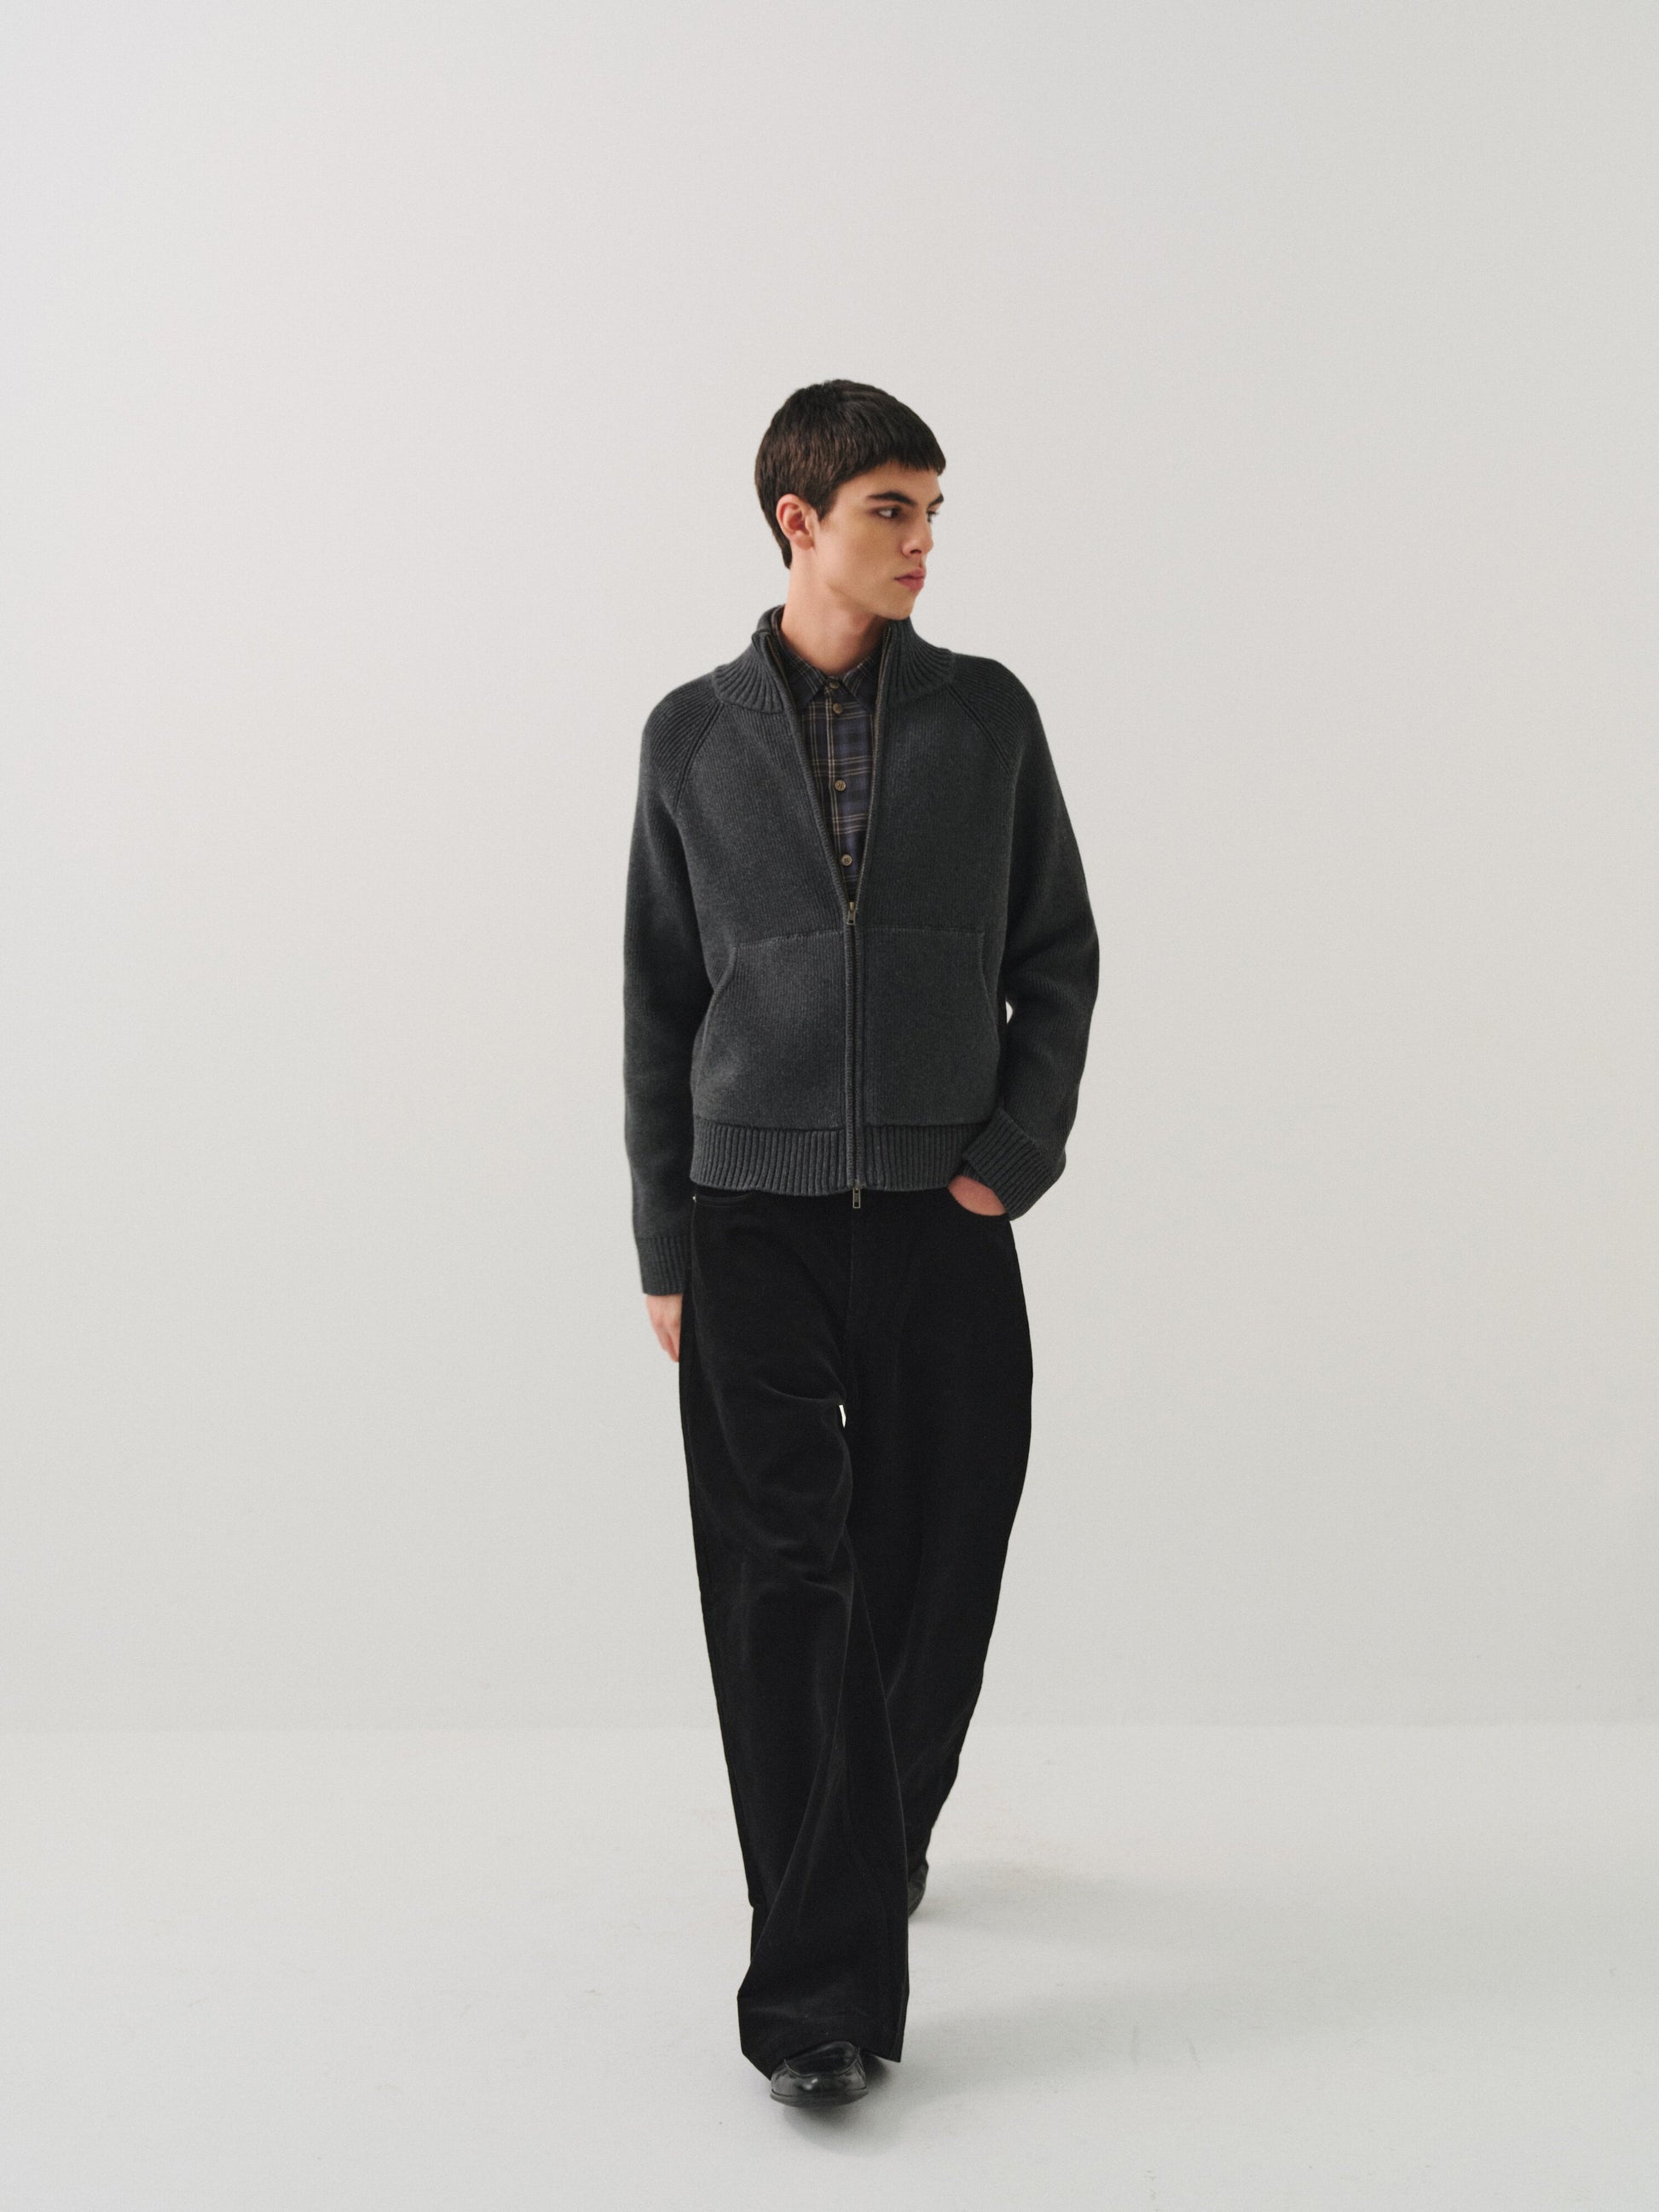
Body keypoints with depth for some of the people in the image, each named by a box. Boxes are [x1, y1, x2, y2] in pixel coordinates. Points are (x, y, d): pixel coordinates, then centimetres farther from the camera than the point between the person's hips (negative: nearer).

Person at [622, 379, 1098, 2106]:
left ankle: (880, 1829, 35)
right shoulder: (694, 736, 5)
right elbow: (660, 1002, 7)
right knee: (782, 1584, -4)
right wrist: (662, 1248, 5)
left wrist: (1014, 1159, -5)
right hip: (755, 1219, -1)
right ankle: (820, 1989, 2)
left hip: (943, 1217, 1)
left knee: (931, 1571, 6)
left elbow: (1058, 957, 8)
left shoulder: (988, 714, 5)